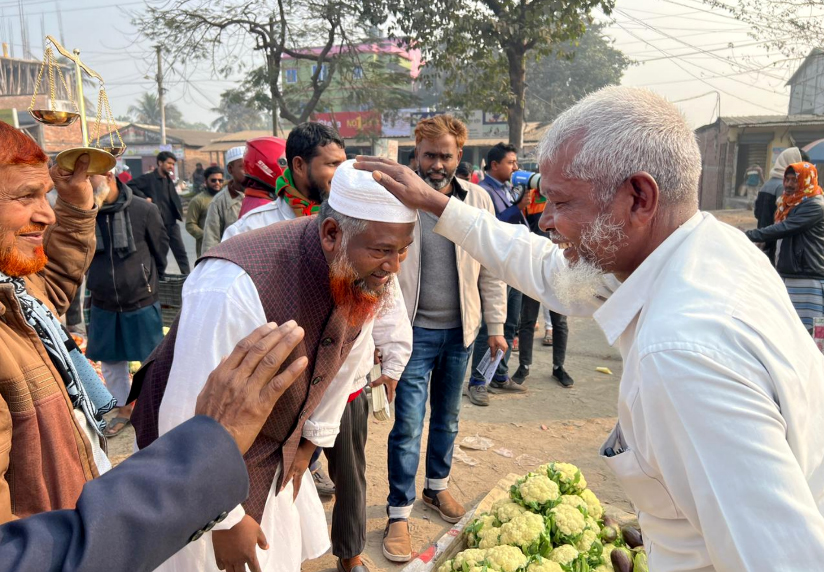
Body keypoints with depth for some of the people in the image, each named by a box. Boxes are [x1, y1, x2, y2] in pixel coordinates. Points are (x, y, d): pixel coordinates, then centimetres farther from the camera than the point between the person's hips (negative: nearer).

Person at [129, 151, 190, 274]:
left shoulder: (169, 180, 15)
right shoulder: (149, 178, -5)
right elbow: (130, 185, -16)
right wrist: (144, 198, -20)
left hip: (172, 224, 6)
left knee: (181, 253, 5)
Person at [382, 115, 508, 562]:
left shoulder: (477, 199, 1)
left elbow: (492, 268, 5)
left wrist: (496, 326, 5)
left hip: (459, 330, 3)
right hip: (413, 330, -3)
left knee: (447, 417, 18)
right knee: (408, 424, 1)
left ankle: (437, 486, 39)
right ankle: (399, 513, 16)